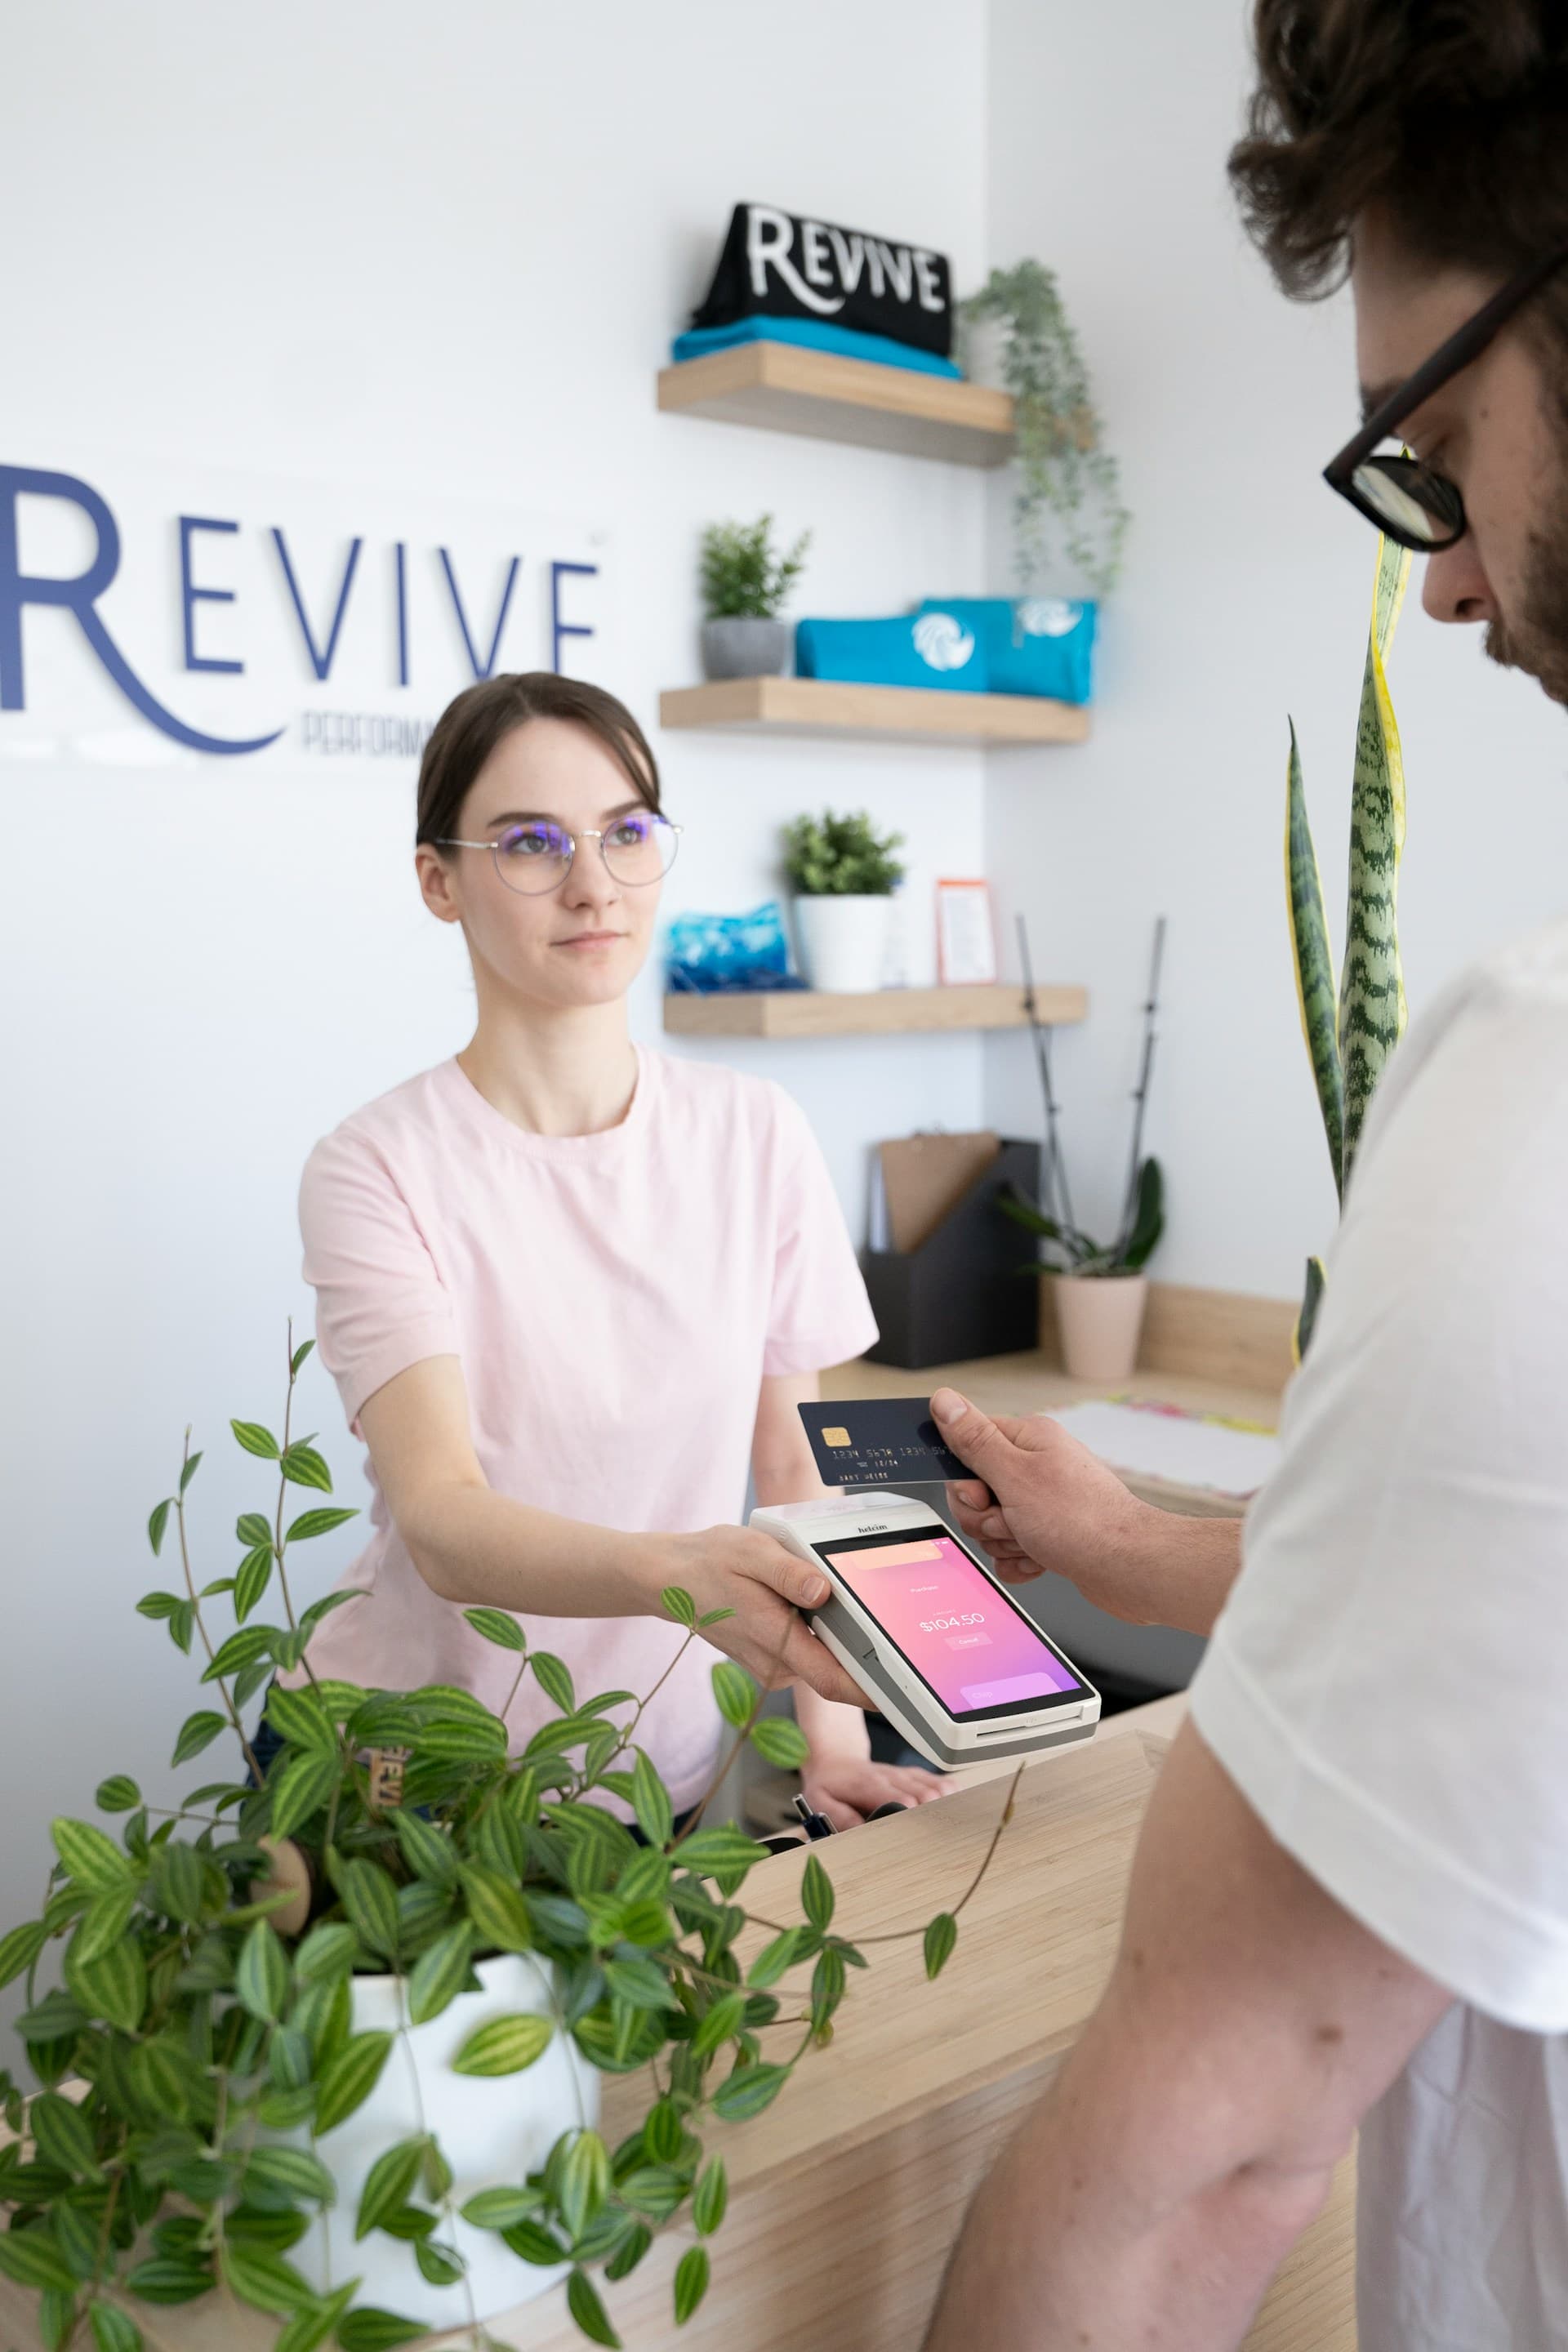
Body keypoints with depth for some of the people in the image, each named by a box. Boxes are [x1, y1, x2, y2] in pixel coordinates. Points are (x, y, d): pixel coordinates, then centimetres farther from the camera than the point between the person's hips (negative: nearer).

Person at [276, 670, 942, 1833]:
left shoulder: (756, 1135, -1)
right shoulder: (378, 1169, -11)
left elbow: (800, 1456, 5)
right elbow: (441, 1521, -22)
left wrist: (833, 1742, -5)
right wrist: (674, 1574, -40)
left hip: (666, 1776, 3)